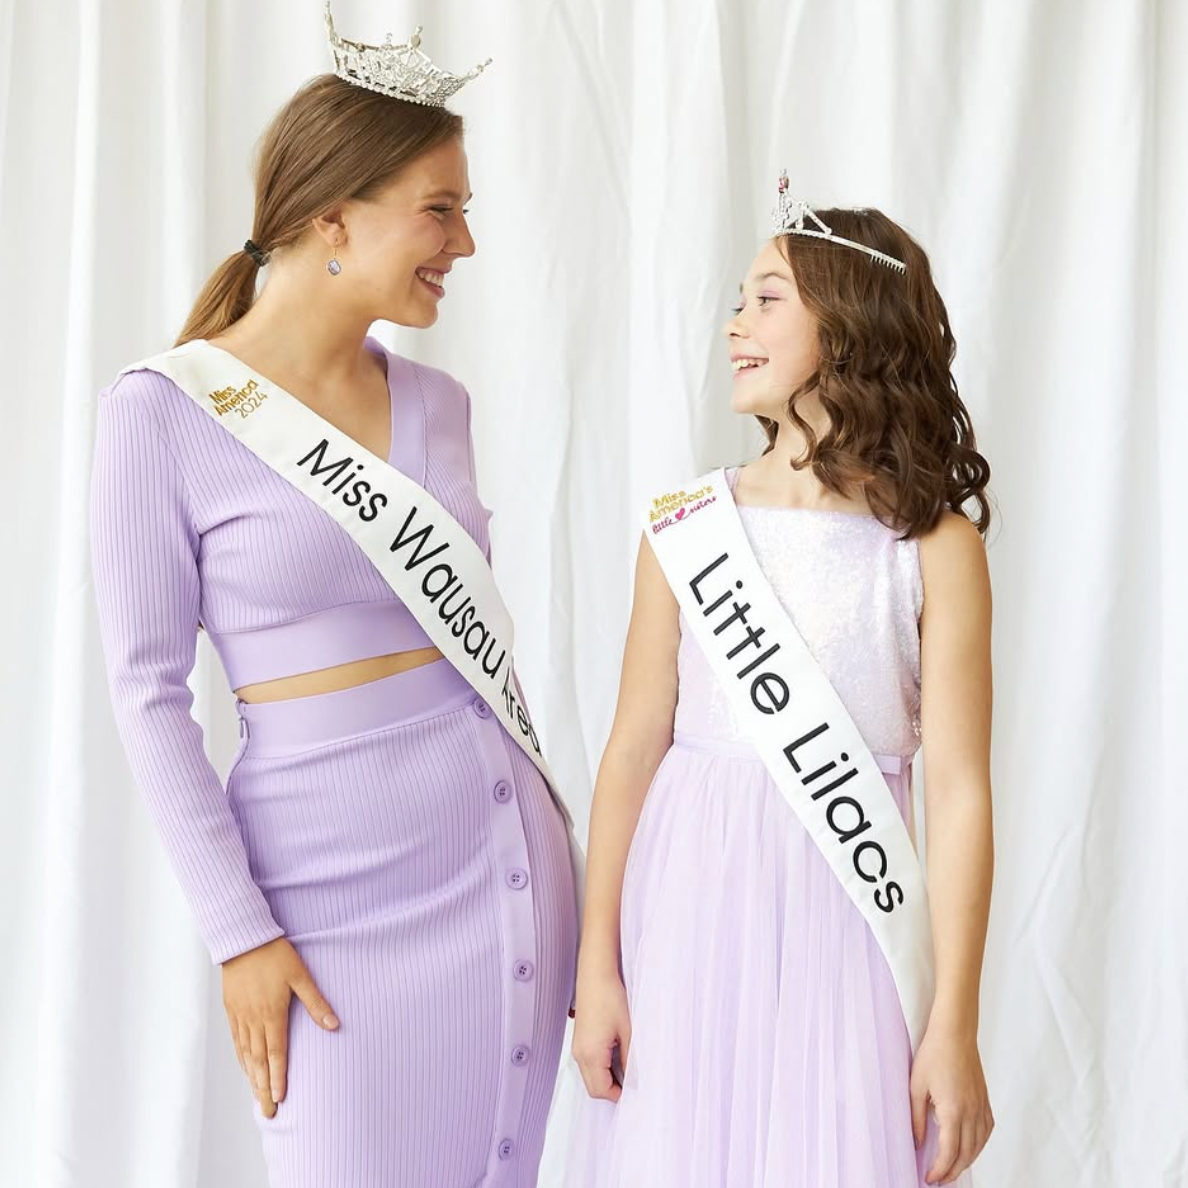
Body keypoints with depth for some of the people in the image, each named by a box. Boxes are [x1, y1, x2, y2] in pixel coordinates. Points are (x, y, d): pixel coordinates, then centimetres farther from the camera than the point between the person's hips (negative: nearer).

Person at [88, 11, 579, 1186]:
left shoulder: (437, 402, 6)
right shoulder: (162, 408, -10)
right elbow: (148, 692, -8)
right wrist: (238, 932, -10)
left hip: (505, 846, 5)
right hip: (332, 874, -5)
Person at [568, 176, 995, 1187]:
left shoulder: (934, 546, -5)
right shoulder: (686, 530, 0)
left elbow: (959, 790, -6)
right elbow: (635, 747, 2)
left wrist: (955, 1027, -7)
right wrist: (597, 969, 2)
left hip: (843, 922, -2)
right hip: (691, 910, 2)